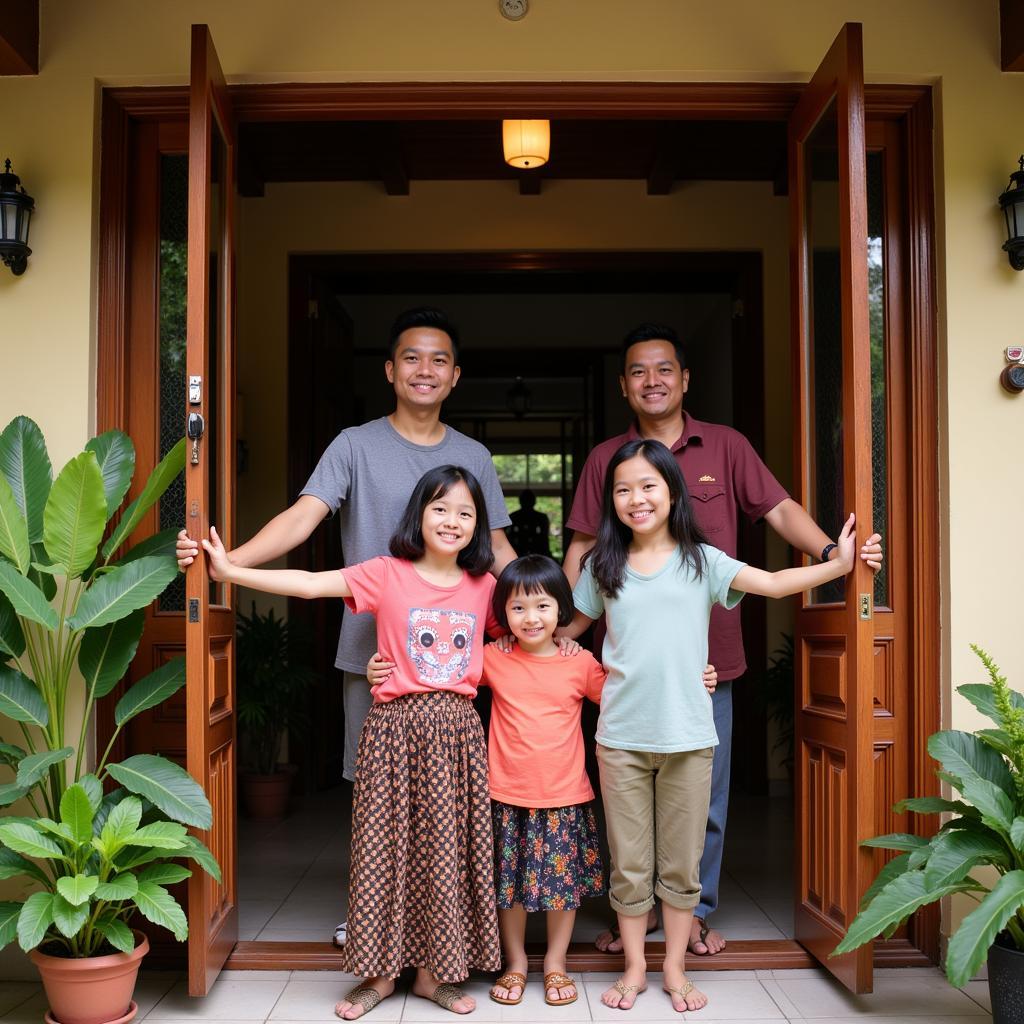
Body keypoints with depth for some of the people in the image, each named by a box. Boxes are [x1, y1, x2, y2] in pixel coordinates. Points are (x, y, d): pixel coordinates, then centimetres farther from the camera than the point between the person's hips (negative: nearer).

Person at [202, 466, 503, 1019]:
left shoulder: (483, 586, 7)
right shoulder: (387, 574, -4)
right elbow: (308, 583, -12)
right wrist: (230, 570, -17)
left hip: (458, 732, 3)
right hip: (396, 729, -3)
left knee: (449, 847, 8)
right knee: (385, 845, 4)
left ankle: (433, 971, 24)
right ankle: (379, 972, 21)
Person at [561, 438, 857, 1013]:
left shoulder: (701, 560, 0)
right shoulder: (602, 566, 5)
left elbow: (772, 584, -9)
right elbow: (570, 629, 18)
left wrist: (839, 565, -16)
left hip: (688, 737, -1)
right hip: (621, 738, 1)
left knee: (681, 863, 10)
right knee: (629, 865, 9)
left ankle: (675, 969, 26)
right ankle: (635, 969, 26)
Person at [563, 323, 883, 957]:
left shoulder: (726, 447, 5)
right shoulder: (605, 459, 6)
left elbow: (780, 509, 0)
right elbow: (581, 551, 7)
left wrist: (831, 551, -19)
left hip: (707, 655, 0)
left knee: (705, 794, 8)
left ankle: (696, 908, 26)